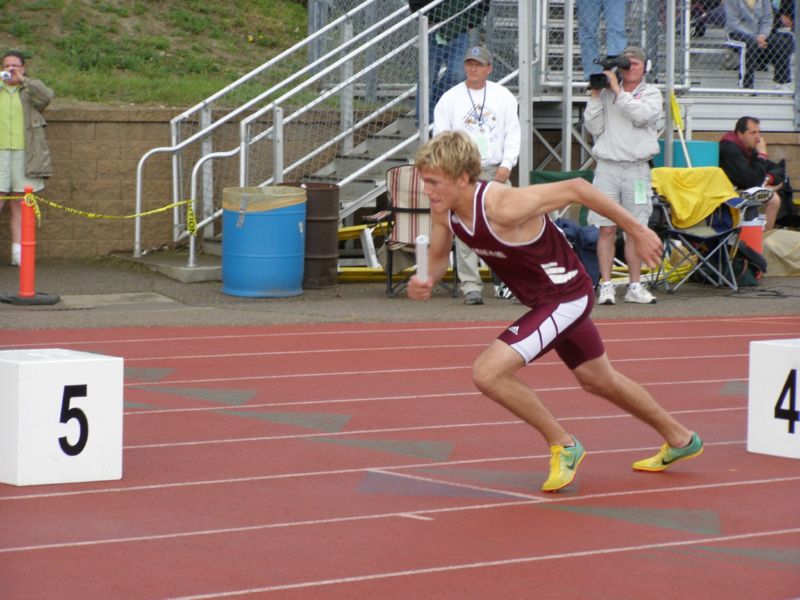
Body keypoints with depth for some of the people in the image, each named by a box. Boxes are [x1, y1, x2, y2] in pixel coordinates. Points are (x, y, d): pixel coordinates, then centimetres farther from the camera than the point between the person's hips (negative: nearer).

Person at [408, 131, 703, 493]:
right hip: (543, 300, 9)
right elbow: (438, 256, 6)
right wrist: (426, 282, -18)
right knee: (598, 380, 27)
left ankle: (563, 446, 1)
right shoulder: (444, 210, -11)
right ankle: (680, 440, 48)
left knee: (487, 373, -20)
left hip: (566, 296, -9)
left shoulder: (503, 208, -34)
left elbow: (575, 188, -25)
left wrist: (636, 230, -17)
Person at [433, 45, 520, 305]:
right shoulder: (450, 98, 6)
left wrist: (507, 164, -6)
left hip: (496, 171, 1)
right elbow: (441, 135, 4)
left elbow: (513, 133, 8)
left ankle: (505, 282, 4)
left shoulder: (504, 97, 11)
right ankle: (470, 286, -5)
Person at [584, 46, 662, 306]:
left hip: (637, 168, 0)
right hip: (607, 166, 1)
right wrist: (596, 95, -1)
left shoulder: (651, 93, 7)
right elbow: (594, 127, 5)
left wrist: (617, 90, -9)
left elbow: (641, 115, -13)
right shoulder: (606, 93, 11)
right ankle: (606, 286, 1)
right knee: (606, 229, -2)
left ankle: (635, 286, 10)